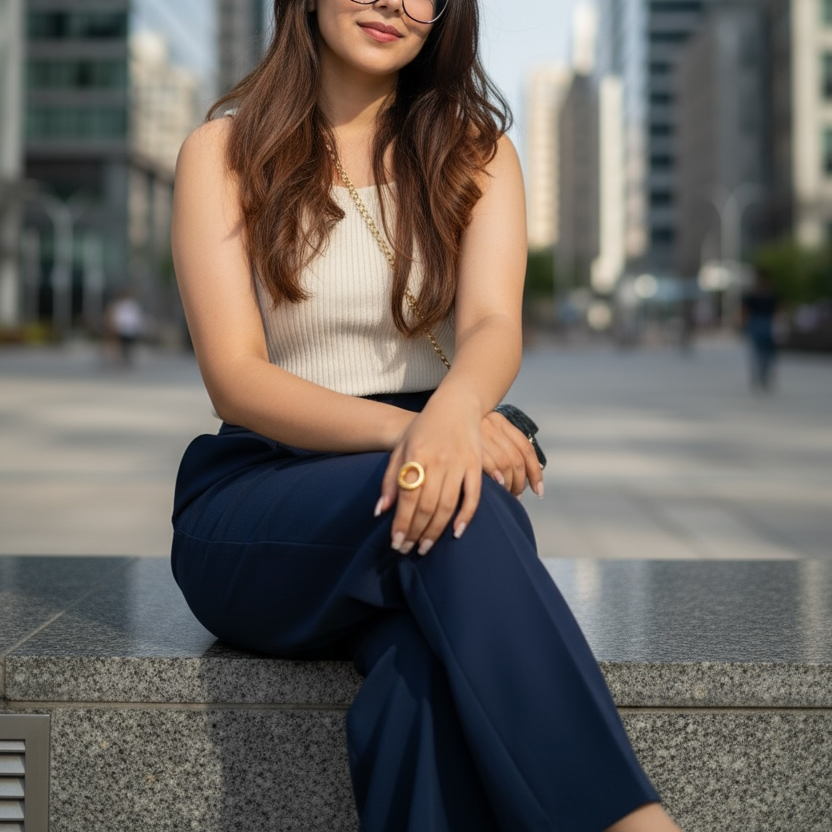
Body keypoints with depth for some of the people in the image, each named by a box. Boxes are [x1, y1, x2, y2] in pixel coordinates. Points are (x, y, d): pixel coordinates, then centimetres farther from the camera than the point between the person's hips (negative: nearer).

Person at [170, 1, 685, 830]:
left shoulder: (475, 153, 10)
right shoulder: (224, 152, 3)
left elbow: (494, 323, -10)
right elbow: (235, 380, -9)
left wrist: (455, 405, -35)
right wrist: (403, 426, -28)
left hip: (413, 479, 2)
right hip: (256, 497, -1)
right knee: (459, 509, -35)